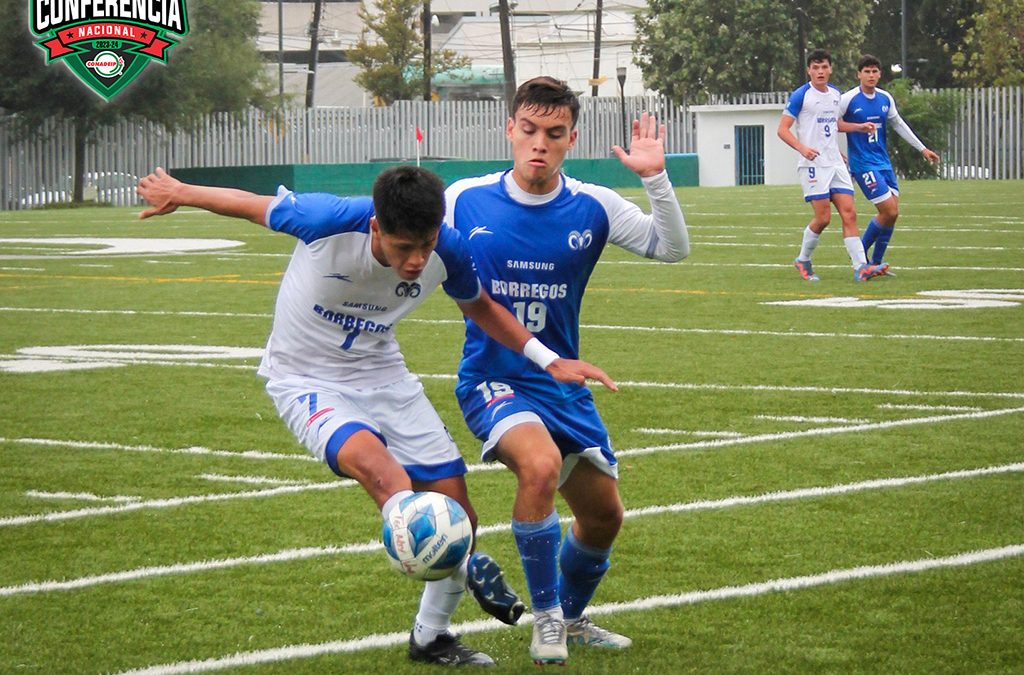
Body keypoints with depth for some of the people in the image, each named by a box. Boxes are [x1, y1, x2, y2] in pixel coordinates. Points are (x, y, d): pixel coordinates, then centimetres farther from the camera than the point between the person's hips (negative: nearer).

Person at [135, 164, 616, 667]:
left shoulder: (448, 249, -18)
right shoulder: (330, 221, -32)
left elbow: (478, 306, 5)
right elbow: (254, 206, -13)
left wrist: (548, 360, 0)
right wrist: (178, 194, 1)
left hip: (382, 375, 5)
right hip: (306, 378, -5)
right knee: (381, 469, -36)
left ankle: (431, 637, 22)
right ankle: (465, 568, -24)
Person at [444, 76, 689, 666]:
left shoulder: (592, 208, -4)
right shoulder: (465, 201, -8)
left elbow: (672, 248, -7)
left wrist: (656, 179, -20)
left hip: (563, 385, 4)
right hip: (492, 380, -4)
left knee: (604, 516, 12)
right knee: (541, 463, -33)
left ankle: (571, 618, 41)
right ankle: (546, 619, -17)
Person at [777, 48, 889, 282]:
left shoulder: (835, 93, 14)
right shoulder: (801, 96, -7)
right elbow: (783, 129, -9)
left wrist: (859, 127, 22)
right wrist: (802, 148, -25)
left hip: (836, 164, 6)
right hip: (813, 165, -6)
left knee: (849, 214, -5)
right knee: (823, 218, -9)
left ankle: (860, 267, -11)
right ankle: (803, 260, 13)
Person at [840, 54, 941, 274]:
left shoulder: (885, 98, 7)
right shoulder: (848, 99, -11)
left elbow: (898, 125, 20)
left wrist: (922, 149, 22)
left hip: (883, 162, 7)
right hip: (863, 164, -7)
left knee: (892, 213, 3)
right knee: (889, 212, -14)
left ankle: (876, 263, 15)